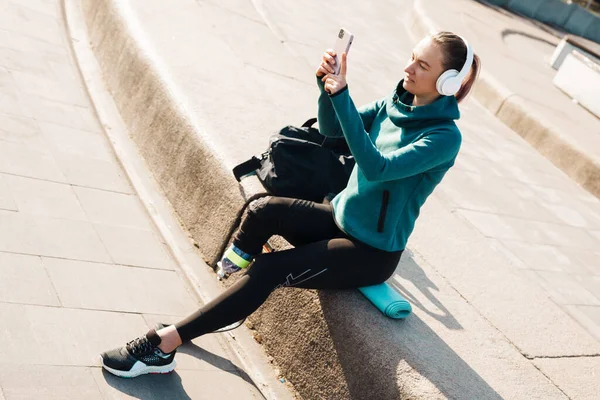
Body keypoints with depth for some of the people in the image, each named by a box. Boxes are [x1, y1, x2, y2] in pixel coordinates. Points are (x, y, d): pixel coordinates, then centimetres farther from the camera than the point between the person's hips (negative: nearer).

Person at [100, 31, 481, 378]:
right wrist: (328, 85, -18)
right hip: (340, 219, 7)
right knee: (265, 210, -20)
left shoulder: (445, 136, -20)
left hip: (373, 252, -6)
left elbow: (377, 168, -33)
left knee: (268, 270, -22)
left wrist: (342, 96, -36)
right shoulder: (396, 103, 2)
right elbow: (331, 128, 1)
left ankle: (167, 344, -16)